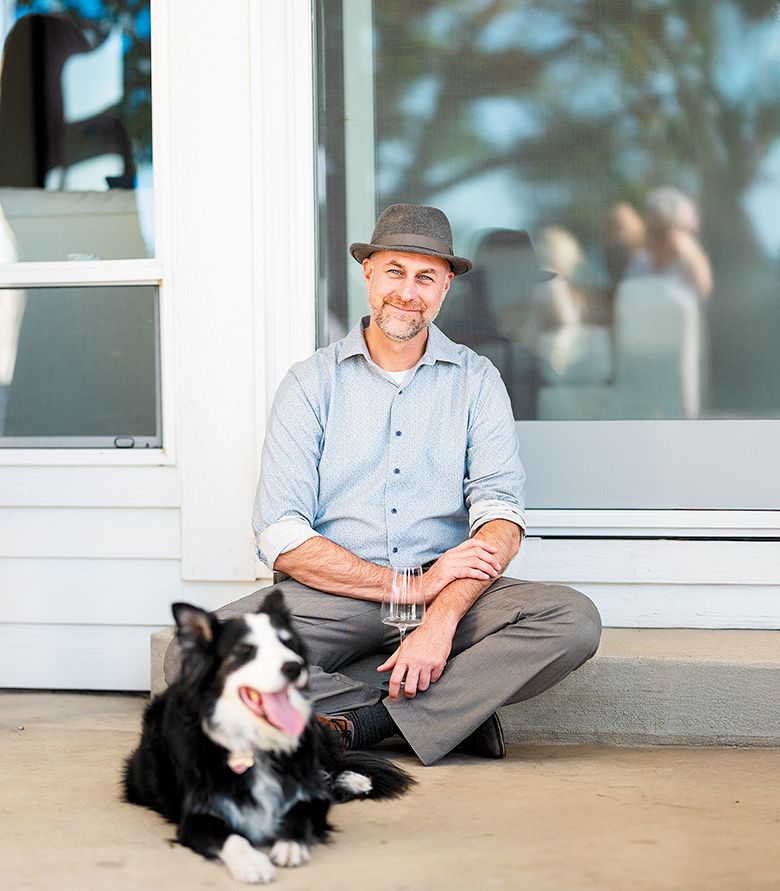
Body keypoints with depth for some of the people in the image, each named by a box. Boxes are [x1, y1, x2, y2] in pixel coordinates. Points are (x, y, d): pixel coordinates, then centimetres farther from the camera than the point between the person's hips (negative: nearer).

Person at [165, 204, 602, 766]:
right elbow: (282, 539, -6)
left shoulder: (476, 381, 8)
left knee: (575, 620, -27)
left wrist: (442, 617, -23)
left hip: (452, 592, 1)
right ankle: (452, 712, -21)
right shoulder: (312, 383, 5)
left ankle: (362, 723, -24)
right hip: (332, 596, -1)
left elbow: (500, 517, -5)